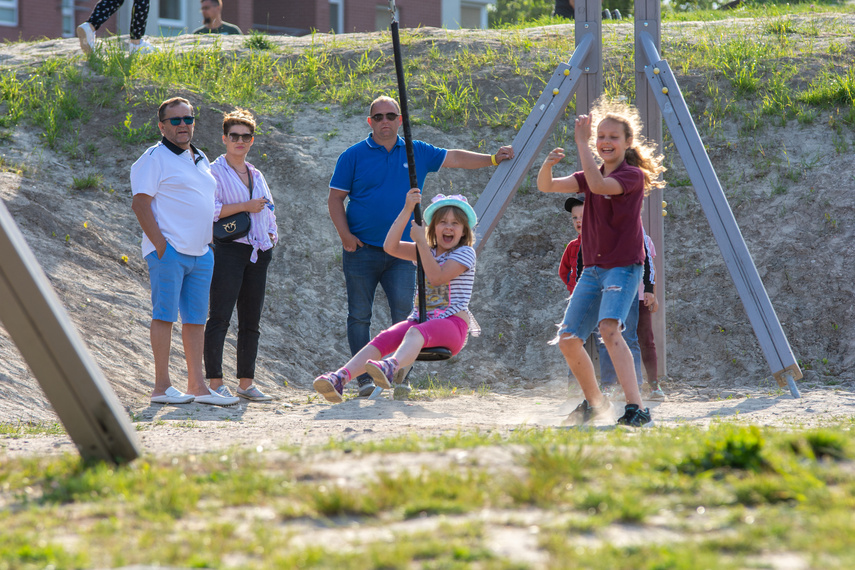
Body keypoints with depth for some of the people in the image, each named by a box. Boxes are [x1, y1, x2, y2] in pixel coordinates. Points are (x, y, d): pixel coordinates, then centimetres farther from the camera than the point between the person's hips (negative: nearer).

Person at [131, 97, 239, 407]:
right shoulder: (155, 158, -6)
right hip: (169, 250, -8)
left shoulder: (201, 159, 19)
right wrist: (160, 244, -18)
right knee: (165, 314, -7)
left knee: (196, 318, 8)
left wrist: (208, 241, 16)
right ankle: (162, 387, -7)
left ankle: (197, 385, 11)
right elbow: (141, 202, -12)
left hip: (200, 252, 8)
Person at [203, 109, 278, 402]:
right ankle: (215, 382, -12)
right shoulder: (214, 172, -1)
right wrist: (245, 206, -15)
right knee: (219, 316, -10)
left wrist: (271, 235, 8)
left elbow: (268, 210, 27)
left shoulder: (256, 175, 20)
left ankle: (246, 383, 12)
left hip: (257, 253, 7)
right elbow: (208, 209, -14)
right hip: (228, 249, -7)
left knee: (251, 320, 8)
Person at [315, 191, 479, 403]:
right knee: (383, 340, -22)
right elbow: (390, 247, 1)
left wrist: (420, 240, -8)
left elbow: (437, 277, -14)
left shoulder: (465, 253, 3)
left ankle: (390, 367, -71)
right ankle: (339, 379, -43)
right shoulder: (426, 251, 19)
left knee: (415, 332, -39)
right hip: (420, 320, 6)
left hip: (452, 325, -6)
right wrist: (407, 210, -7)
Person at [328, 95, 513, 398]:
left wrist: (492, 159, 7)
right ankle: (363, 376, 5)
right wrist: (345, 235, -9)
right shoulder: (354, 156, 2)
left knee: (403, 314, -6)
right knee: (360, 315, 0)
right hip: (362, 249, -2)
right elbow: (335, 199, 2)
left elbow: (455, 158, 16)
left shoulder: (417, 153, 10)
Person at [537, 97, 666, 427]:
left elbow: (598, 185, -29)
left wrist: (580, 143, -25)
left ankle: (636, 409, -39)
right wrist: (548, 164, -20)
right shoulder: (591, 175, 13)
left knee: (609, 328, -31)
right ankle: (595, 404, 31)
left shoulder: (632, 176, -9)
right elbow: (546, 187, 2)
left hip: (623, 267, -8)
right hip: (593, 269, 8)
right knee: (568, 340, 8)